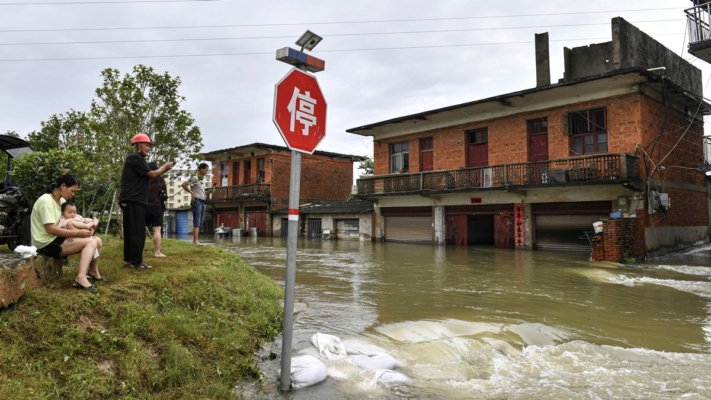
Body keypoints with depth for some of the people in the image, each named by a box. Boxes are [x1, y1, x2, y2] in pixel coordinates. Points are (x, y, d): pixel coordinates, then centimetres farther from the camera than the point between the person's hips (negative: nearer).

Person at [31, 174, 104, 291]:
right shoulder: (46, 201, -17)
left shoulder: (61, 201, 12)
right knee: (91, 242, -23)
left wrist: (76, 232, -11)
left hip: (56, 239, 9)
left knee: (97, 241, 1)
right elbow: (50, 229, -24)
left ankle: (93, 272, 18)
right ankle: (81, 278, -32)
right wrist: (77, 233, -21)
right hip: (47, 243, -9)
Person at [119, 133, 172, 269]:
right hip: (133, 200, -11)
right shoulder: (135, 158, -11)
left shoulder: (136, 159, 22)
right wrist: (164, 167, 2)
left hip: (132, 200, 11)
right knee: (137, 231, -8)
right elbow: (151, 174, -14)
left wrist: (163, 170, 9)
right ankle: (136, 262, -5)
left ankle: (129, 259, 17)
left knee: (131, 231, 12)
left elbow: (147, 176, 19)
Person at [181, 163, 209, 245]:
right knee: (196, 222, -10)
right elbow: (184, 184, -15)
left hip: (202, 202, 9)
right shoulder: (195, 178, -8)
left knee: (199, 223, 9)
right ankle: (196, 241, -10)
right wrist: (192, 193, -16)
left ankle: (195, 241, 13)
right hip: (197, 201, -9)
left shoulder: (201, 179, 18)